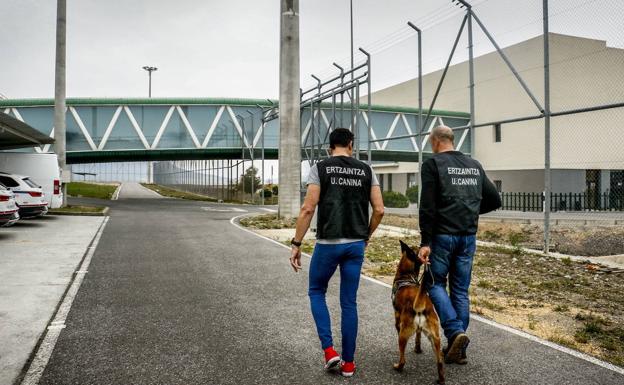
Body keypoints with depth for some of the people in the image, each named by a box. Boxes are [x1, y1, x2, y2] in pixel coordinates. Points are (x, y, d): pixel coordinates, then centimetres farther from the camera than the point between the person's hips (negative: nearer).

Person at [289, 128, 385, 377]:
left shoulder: (320, 168, -4)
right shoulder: (366, 171, 6)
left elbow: (308, 209, -11)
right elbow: (379, 210, 2)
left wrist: (296, 244, -6)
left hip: (328, 243, -3)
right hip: (356, 244, 3)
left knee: (316, 292, 19)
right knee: (349, 302, 12)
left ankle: (329, 350, 8)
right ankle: (348, 362, 19)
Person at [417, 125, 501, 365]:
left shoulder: (433, 164, -6)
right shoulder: (474, 165, 12)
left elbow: (427, 207, -14)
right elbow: (494, 200, 14)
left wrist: (425, 242, -13)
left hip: (443, 235, -5)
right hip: (469, 237, 5)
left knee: (435, 284, 10)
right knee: (461, 290, 11)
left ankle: (455, 332, -8)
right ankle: (458, 349, 16)